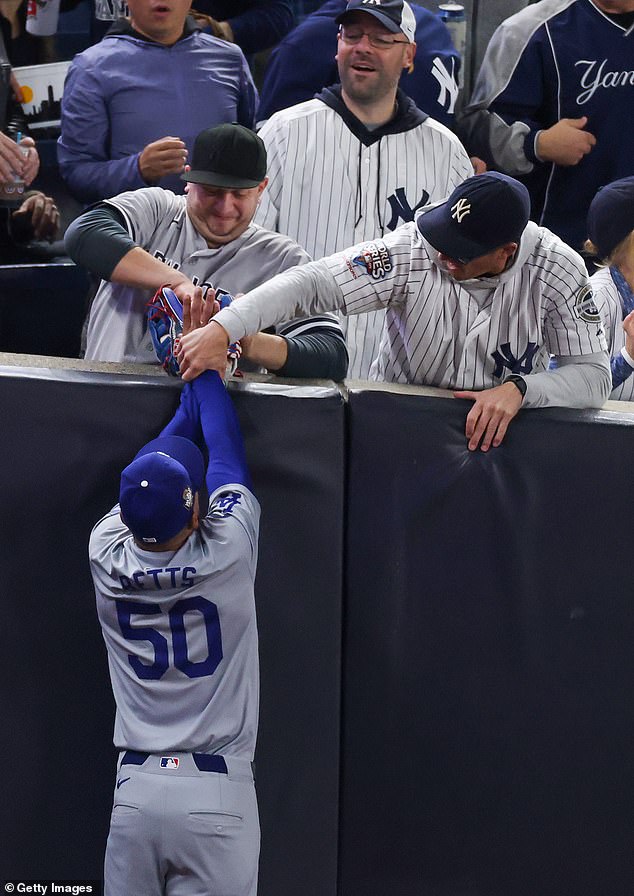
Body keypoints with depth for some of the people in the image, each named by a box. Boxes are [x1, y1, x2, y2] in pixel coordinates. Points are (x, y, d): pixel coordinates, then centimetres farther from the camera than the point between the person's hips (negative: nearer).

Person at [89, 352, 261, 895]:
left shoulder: (107, 554, -1)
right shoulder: (226, 552, -9)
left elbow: (151, 467, 16)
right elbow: (226, 449, 8)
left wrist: (195, 375, 27)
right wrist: (204, 367, 24)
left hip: (135, 791, 3)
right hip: (218, 794, -3)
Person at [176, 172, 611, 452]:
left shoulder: (557, 269, -15)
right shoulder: (414, 250, -19)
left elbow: (595, 375, -13)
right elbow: (311, 282, -25)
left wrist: (518, 389, -30)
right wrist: (222, 329, -38)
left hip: (500, 431, 1)